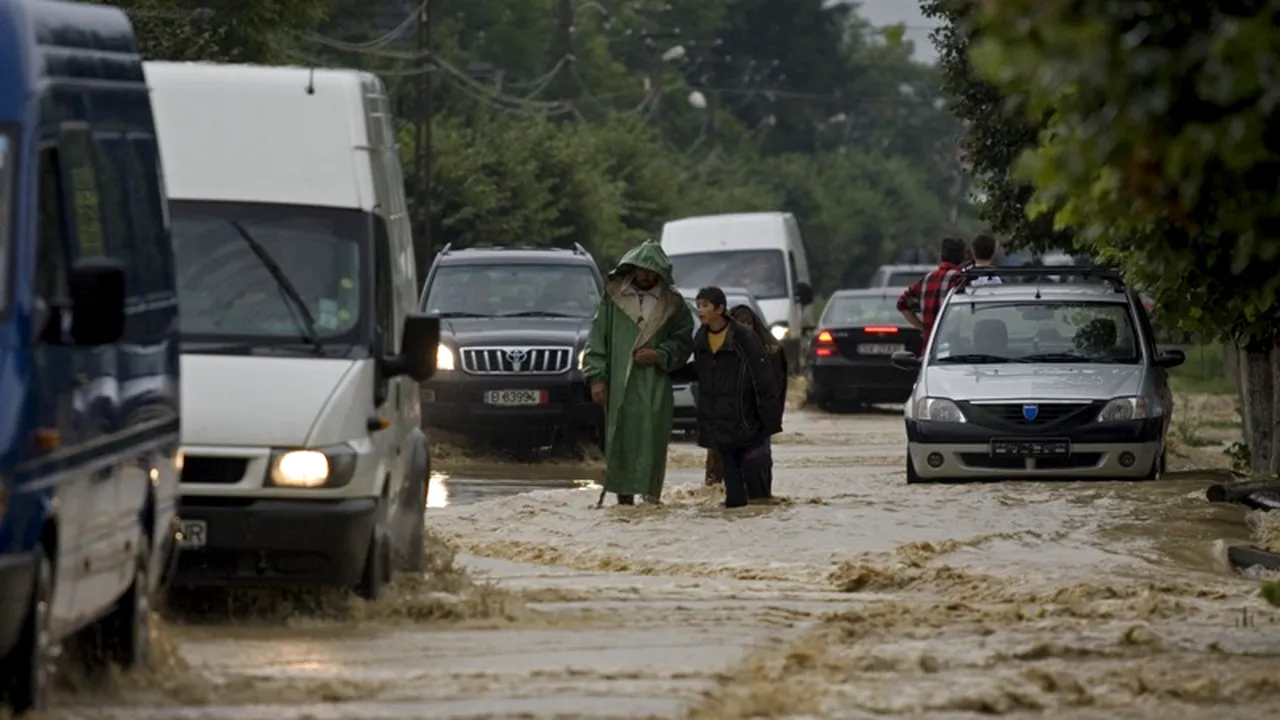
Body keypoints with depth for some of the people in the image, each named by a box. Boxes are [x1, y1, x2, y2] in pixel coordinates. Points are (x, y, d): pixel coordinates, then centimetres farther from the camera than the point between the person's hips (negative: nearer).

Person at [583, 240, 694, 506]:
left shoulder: (672, 304, 7)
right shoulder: (614, 297, 7)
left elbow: (683, 342, 12)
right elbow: (597, 338, 7)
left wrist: (660, 355, -7)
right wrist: (596, 376, -2)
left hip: (654, 387, 0)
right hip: (618, 384, 0)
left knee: (651, 439, -8)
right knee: (620, 437, -2)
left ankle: (651, 492, -6)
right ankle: (623, 492, 3)